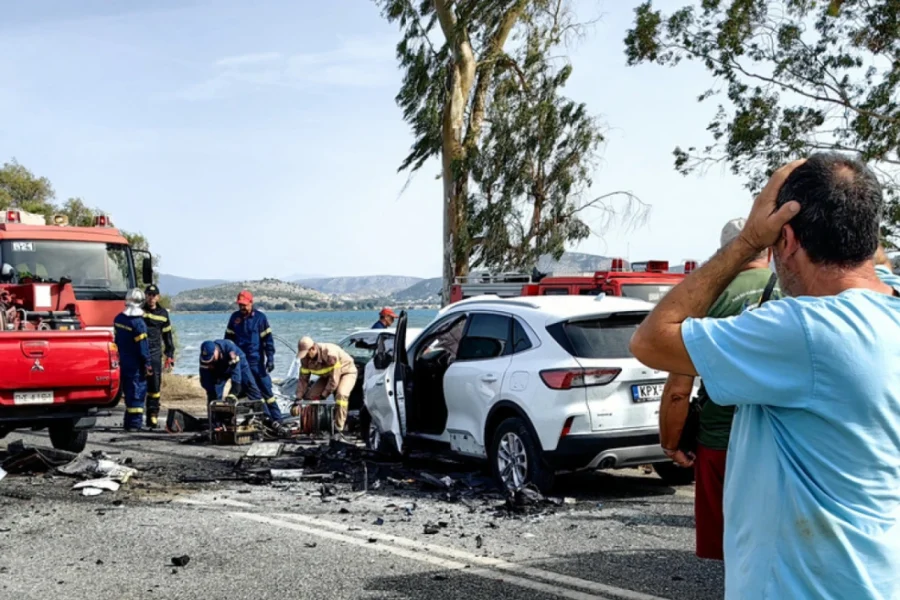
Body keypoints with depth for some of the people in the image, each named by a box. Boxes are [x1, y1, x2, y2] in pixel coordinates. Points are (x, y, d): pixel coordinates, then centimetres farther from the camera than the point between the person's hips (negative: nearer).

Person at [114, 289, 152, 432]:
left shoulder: (118, 319, 5)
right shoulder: (138, 323, -18)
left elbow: (116, 340, 14)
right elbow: (142, 346, -17)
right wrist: (147, 364, -10)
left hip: (122, 362, 7)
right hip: (135, 365, -7)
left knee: (128, 392, 16)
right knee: (137, 393, -2)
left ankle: (128, 423, 21)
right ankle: (134, 424, -4)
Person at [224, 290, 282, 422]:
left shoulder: (260, 317, -4)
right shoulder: (235, 317, 7)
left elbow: (268, 339, -4)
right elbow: (228, 338, 14)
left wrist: (270, 358, -10)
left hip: (257, 361, -4)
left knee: (265, 389, -4)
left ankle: (276, 418, 1)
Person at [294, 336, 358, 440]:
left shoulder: (330, 353, -38)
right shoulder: (306, 359, -16)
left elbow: (334, 378, -33)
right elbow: (303, 379, -9)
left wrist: (323, 396, -28)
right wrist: (298, 399, -17)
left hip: (346, 371, -7)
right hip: (327, 375, 7)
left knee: (341, 395, -34)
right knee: (309, 396, -8)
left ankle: (338, 430, -32)